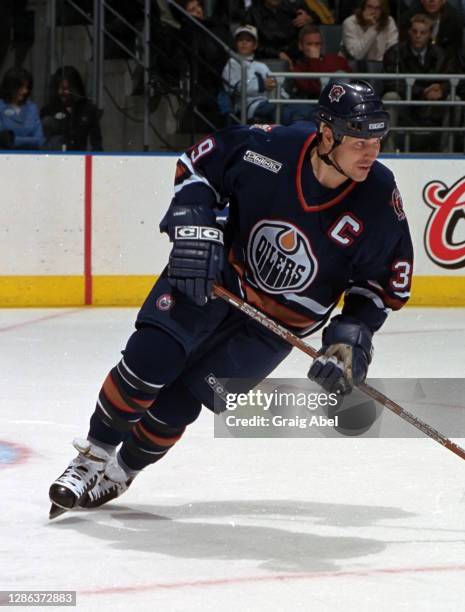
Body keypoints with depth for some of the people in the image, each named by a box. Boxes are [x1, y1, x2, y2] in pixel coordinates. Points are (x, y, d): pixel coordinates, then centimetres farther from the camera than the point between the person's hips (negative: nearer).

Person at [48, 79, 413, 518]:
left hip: (279, 322, 0)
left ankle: (121, 471, 20)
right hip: (217, 276, 0)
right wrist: (194, 227, -18)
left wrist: (351, 336, -17)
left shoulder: (380, 200, -22)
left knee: (179, 399, -6)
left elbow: (386, 279, -6)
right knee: (149, 358, -19)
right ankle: (95, 456, 4)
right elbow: (199, 163, -5)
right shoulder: (271, 148, -24)